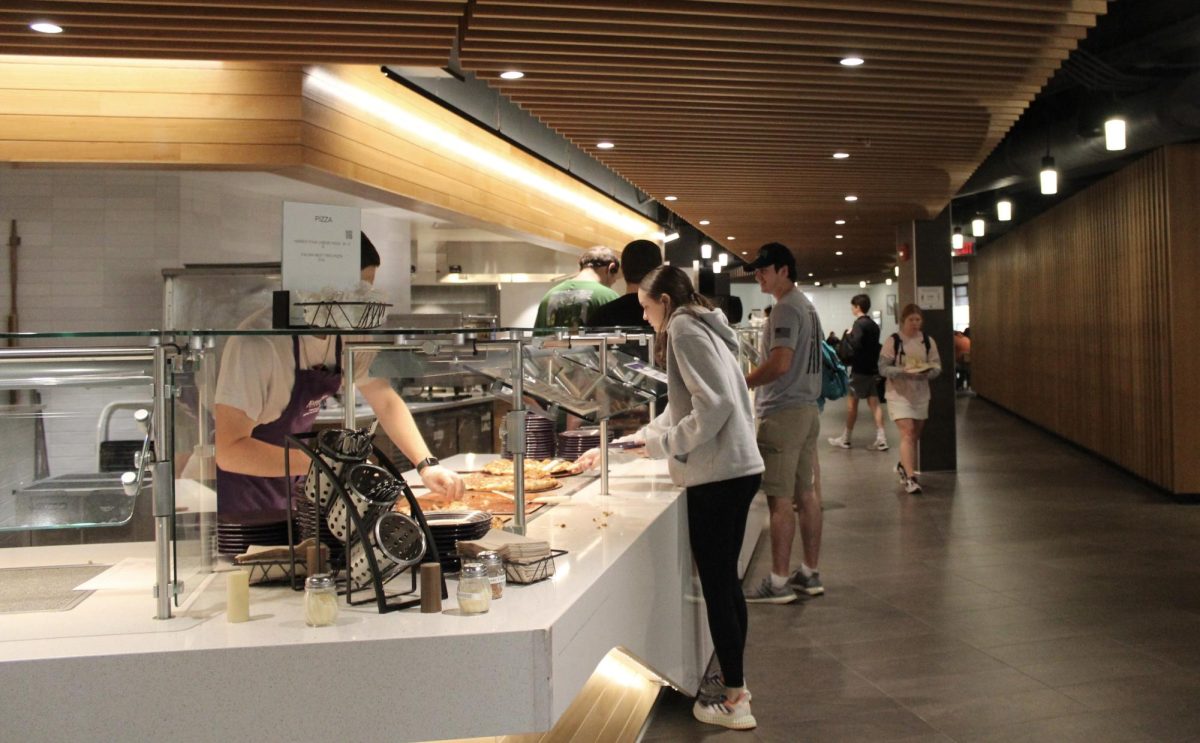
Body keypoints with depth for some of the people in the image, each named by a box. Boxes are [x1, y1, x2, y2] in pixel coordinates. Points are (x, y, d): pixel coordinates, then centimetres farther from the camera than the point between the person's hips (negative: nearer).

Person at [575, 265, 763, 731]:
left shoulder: (684, 327, -8)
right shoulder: (702, 328, 22)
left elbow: (715, 404, -21)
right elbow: (682, 411, 26)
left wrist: (665, 444, -10)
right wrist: (615, 446, 25)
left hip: (718, 475, -10)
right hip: (736, 469, 10)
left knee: (717, 586, -3)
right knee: (725, 582, 16)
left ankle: (734, 700, 4)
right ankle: (733, 680, 26)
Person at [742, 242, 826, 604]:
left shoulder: (786, 309, -15)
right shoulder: (807, 306, 16)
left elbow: (780, 364, -24)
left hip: (783, 412, -10)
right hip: (807, 408, 10)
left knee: (780, 499, -5)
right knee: (805, 493, 13)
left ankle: (778, 582, 0)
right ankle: (809, 573, 20)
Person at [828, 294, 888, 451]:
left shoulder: (859, 323, -12)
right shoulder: (874, 325, 13)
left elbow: (854, 347, -22)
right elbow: (875, 347, 16)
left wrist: (848, 336, -6)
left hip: (860, 369, -7)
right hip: (872, 368, 8)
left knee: (852, 402, 2)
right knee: (874, 402, 4)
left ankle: (845, 438, 10)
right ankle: (881, 439, -3)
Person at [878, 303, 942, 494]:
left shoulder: (928, 341, 3)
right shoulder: (893, 341, -8)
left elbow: (937, 365, 4)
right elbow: (883, 368, -12)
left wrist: (928, 372, -19)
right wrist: (904, 371, -27)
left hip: (921, 394, 5)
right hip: (899, 393, -5)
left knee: (915, 435, 15)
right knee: (907, 433, -16)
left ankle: (903, 466, 39)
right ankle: (910, 477, -18)